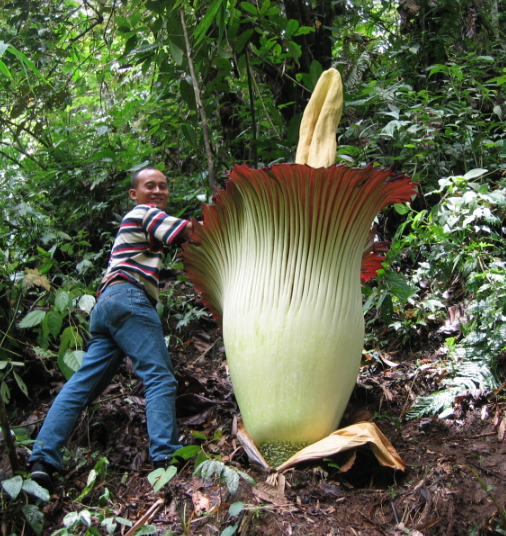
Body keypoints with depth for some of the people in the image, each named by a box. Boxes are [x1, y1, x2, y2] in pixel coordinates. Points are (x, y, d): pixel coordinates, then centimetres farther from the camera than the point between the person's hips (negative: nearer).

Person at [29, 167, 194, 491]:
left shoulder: (137, 221, 36)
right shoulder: (144, 212, 6)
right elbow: (186, 231, -3)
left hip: (105, 303, 9)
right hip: (129, 297, -9)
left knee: (83, 383, 1)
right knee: (160, 378, -13)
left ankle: (43, 459, -3)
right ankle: (165, 457, -20)